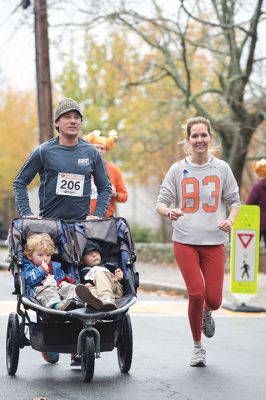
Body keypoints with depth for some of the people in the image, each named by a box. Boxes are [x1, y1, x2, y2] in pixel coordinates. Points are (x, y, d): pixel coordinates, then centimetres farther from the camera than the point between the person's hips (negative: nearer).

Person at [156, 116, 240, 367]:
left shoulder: (221, 168, 4)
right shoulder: (178, 170, 2)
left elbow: (234, 201, 11)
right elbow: (161, 203, 4)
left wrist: (230, 220, -9)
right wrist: (169, 212, -19)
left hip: (214, 241, 1)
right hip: (185, 240, -1)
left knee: (213, 298, -5)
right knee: (196, 293, -11)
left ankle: (206, 313, 35)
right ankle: (197, 346, 10)